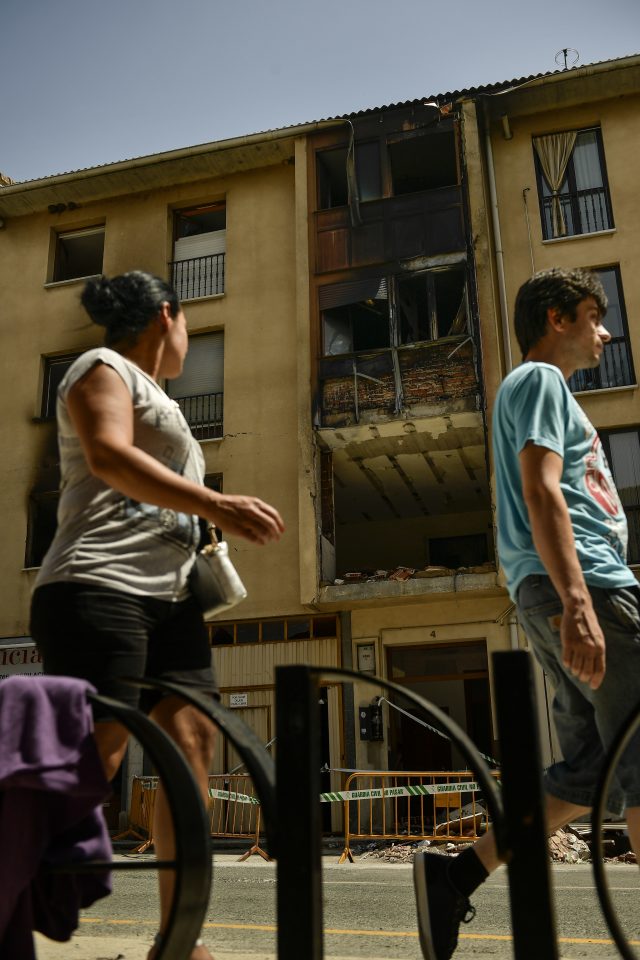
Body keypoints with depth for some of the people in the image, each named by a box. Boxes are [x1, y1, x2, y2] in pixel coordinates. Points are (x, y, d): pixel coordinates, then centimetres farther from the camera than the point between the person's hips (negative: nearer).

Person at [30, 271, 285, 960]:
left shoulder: (154, 397, 30)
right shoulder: (103, 369, 2)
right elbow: (109, 456, -18)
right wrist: (216, 506, -25)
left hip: (167, 596, 9)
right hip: (99, 588, -9)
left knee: (192, 738, -1)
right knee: (96, 755, -13)